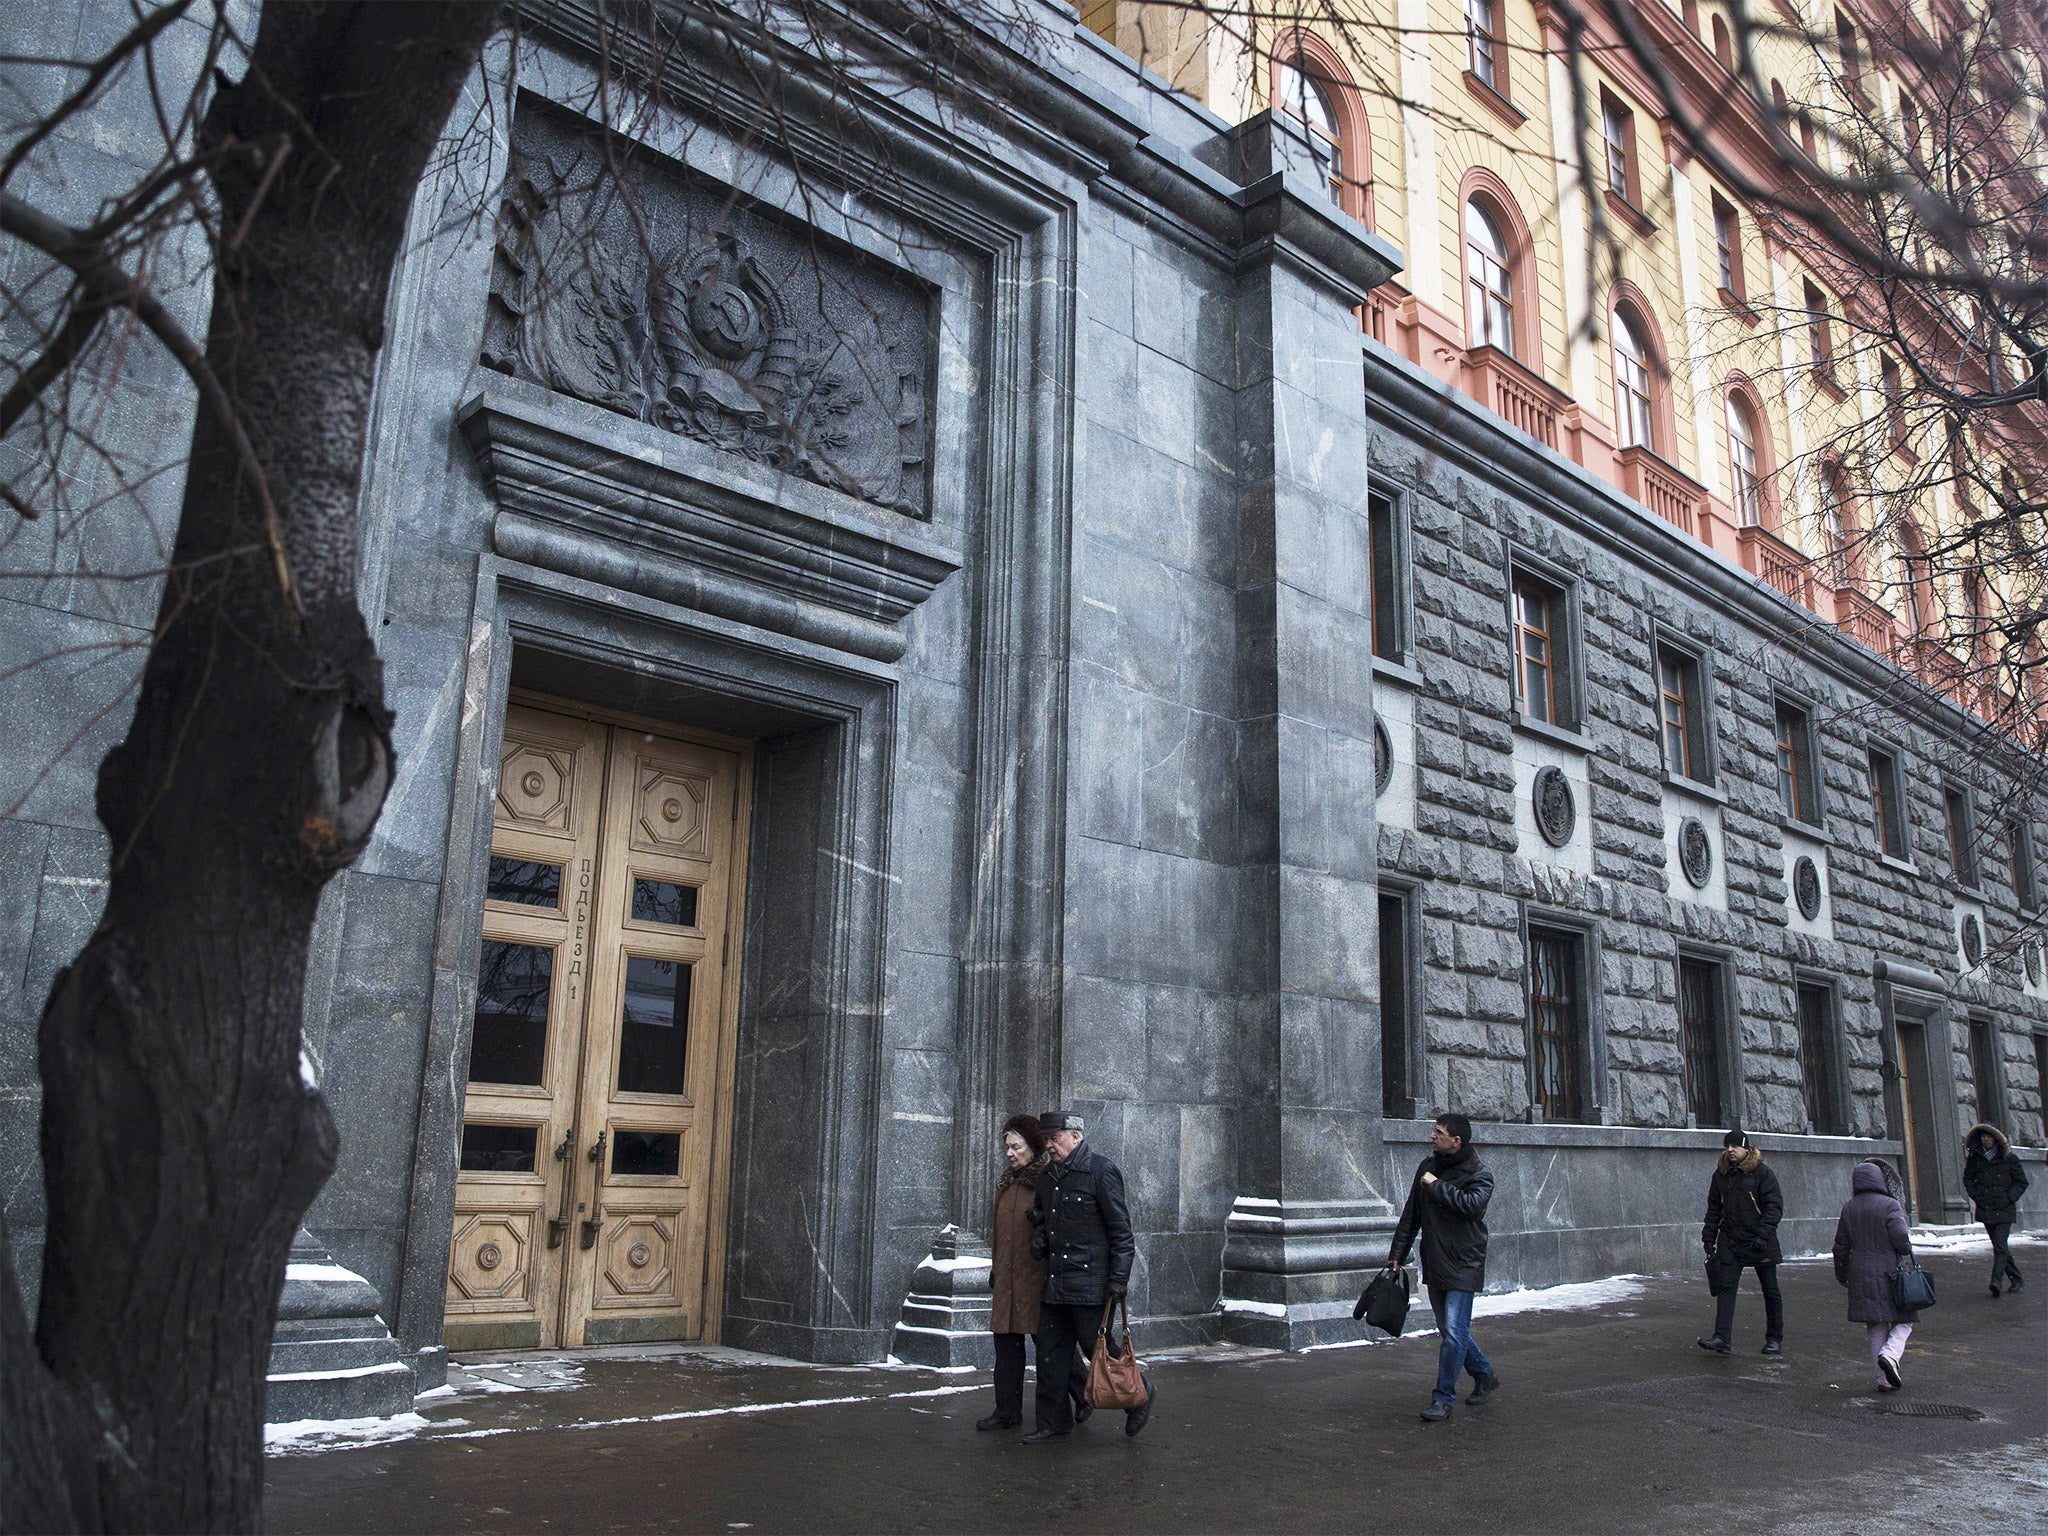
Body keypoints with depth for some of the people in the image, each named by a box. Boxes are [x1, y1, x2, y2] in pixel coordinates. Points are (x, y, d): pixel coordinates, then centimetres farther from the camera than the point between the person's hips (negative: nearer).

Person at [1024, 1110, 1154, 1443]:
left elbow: (1120, 1229, -12)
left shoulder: (1101, 1171, -10)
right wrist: (1038, 1235, 10)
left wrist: (1119, 1278, -15)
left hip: (1090, 1282, -8)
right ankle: (1053, 1424, 18)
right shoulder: (1048, 1175, 13)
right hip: (1055, 1282, 8)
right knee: (1050, 1351, 9)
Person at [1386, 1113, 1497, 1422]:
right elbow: (1411, 1214, 14)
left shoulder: (1478, 1174, -9)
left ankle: (1443, 1399, 1)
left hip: (1463, 1266, -7)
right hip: (1434, 1265, 7)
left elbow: (1473, 1205, -30)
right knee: (1449, 1331, 15)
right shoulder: (1428, 1167, 9)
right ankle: (1485, 1376, 36)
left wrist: (1438, 1187, -22)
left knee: (1453, 1333, -9)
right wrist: (1397, 1253, 11)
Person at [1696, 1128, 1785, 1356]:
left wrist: (1762, 1236, -21)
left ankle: (1775, 1339, 22)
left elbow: (1775, 1206, -11)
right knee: (1725, 1288, -7)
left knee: (1770, 1290, 8)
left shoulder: (1762, 1172, -7)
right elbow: (1713, 1209, 14)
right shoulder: (1721, 1174, 8)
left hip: (1760, 1244, -4)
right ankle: (1722, 1337, -12)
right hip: (1729, 1242, 4)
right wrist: (1708, 1239, 9)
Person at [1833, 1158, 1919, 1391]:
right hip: (1888, 1273, -4)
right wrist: (1907, 1250, 5)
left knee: (1876, 1330, 10)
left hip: (1860, 1274, 4)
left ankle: (1884, 1380, 9)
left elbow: (1841, 1245, 11)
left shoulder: (1848, 1208, 7)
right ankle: (1890, 1355, -17)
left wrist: (1842, 1273, 22)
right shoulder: (1890, 1205, -9)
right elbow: (1900, 1237, -19)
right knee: (1903, 1322, 8)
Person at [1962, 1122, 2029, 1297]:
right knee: (1999, 1247, 11)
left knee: (2000, 1246, -14)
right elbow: (1968, 1179, 16)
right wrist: (1976, 1196, 3)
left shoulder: (2009, 1158, -4)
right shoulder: (1975, 1158, 3)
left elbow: (2022, 1182, 4)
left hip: (2004, 1210, -4)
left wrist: (2009, 1198, -8)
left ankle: (1996, 1281, -19)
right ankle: (2016, 1279, 24)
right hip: (1985, 1210, 4)